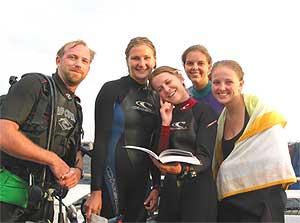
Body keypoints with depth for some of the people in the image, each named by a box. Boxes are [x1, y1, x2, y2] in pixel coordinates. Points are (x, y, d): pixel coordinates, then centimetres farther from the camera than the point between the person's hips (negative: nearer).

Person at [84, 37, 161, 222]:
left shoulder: (155, 99, 11)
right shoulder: (112, 89, -5)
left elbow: (154, 147, 14)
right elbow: (100, 140, -11)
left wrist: (156, 186, 7)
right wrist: (96, 191, -16)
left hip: (142, 182, 6)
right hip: (112, 179, -5)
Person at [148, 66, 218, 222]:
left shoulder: (204, 110, -6)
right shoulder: (167, 116, 10)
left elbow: (205, 157, -15)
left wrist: (182, 169, -34)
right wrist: (166, 123, -7)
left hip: (199, 187, -4)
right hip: (170, 188, 5)